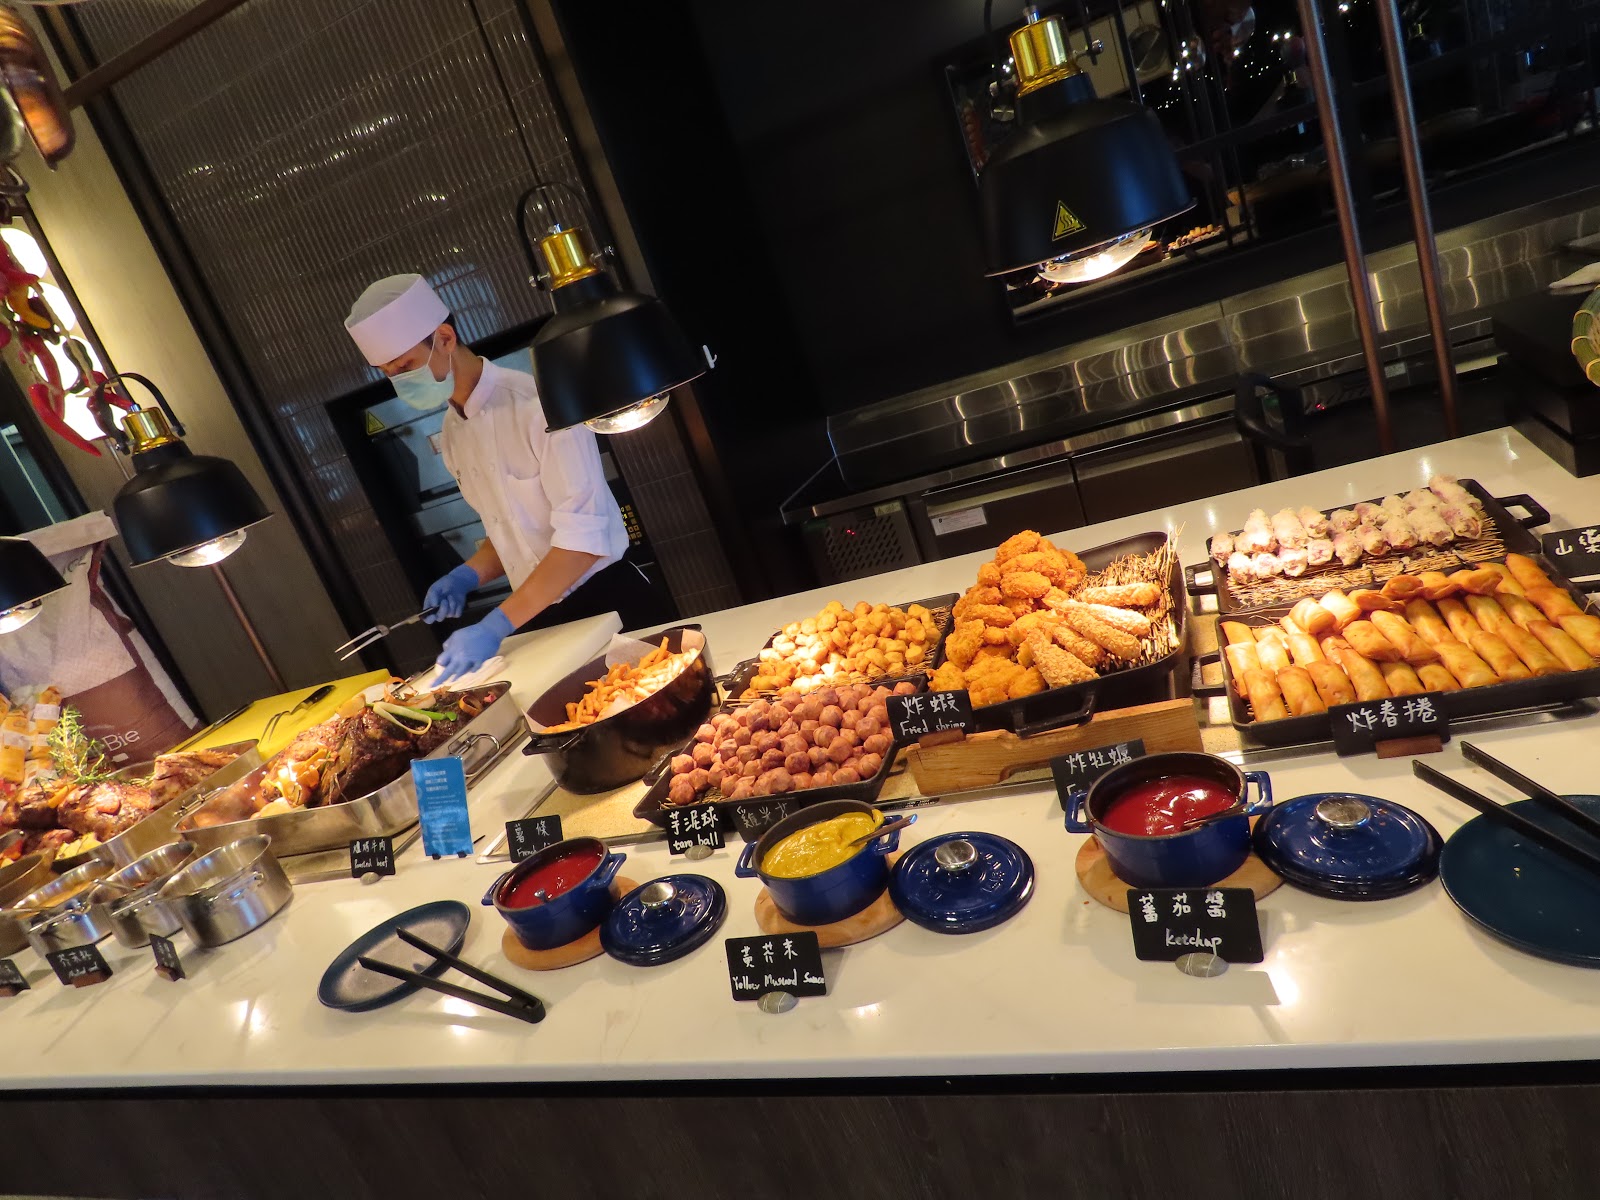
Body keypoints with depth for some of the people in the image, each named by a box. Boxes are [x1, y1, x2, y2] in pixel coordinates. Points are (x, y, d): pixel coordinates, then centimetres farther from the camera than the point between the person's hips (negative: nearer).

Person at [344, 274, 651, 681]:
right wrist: (468, 575, -4)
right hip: (546, 616, 7)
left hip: (608, 603, -6)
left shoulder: (536, 403, -19)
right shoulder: (451, 435, 5)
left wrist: (497, 626, -27)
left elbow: (583, 539, -25)